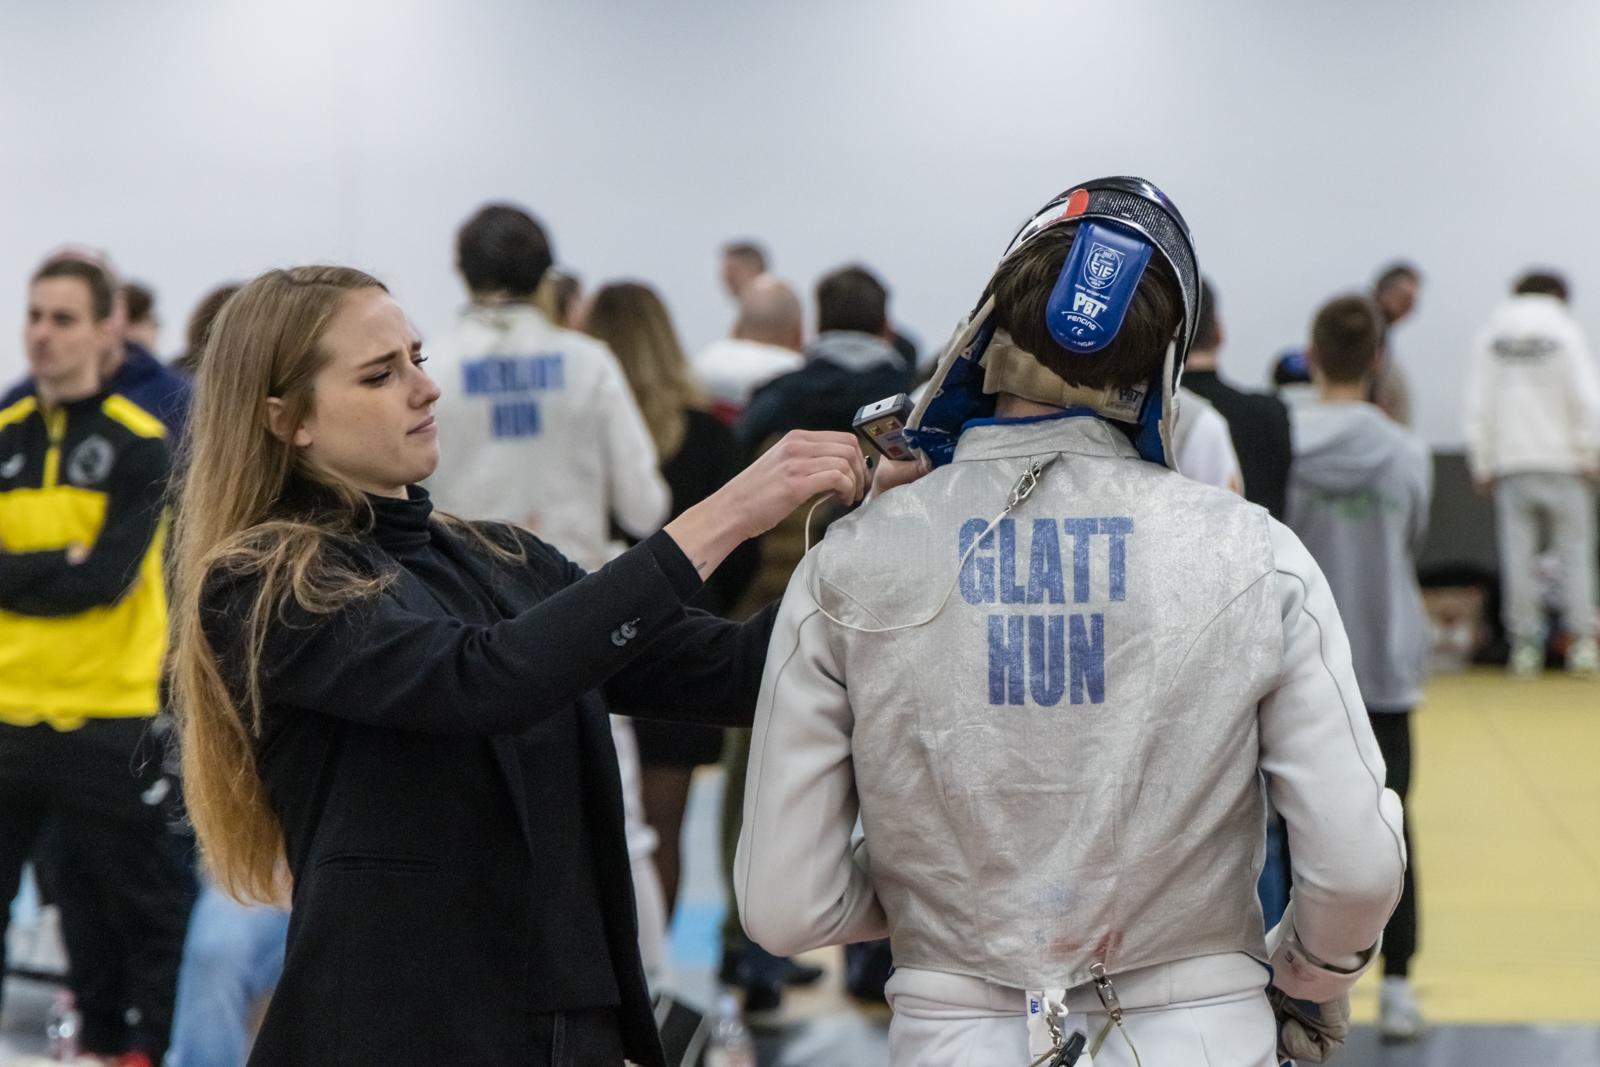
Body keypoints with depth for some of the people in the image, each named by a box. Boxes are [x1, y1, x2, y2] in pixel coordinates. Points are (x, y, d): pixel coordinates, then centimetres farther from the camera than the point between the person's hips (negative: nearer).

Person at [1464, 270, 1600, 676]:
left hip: (1509, 462, 2)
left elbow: (1479, 407, 6)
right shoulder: (1565, 331, -1)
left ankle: (1525, 643, 0)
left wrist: (1483, 465, 10)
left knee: (1517, 555, 3)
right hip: (1562, 460, -2)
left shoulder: (1489, 337, 7)